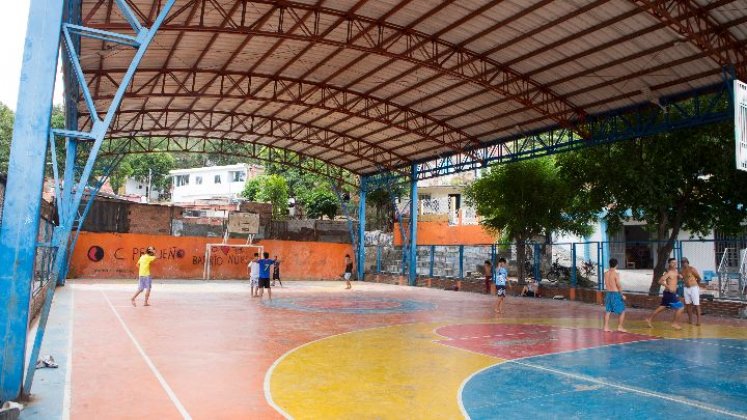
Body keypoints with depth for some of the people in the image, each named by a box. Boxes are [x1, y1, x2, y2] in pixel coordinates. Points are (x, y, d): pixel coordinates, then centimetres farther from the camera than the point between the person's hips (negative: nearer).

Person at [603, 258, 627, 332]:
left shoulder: (606, 273, 4)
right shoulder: (616, 274, -15)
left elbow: (606, 284, 5)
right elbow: (619, 286, -15)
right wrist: (622, 295, -6)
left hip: (608, 293, 6)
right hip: (616, 294, -6)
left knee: (608, 311, 11)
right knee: (622, 311, 8)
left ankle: (606, 327, 12)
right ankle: (620, 327, 8)